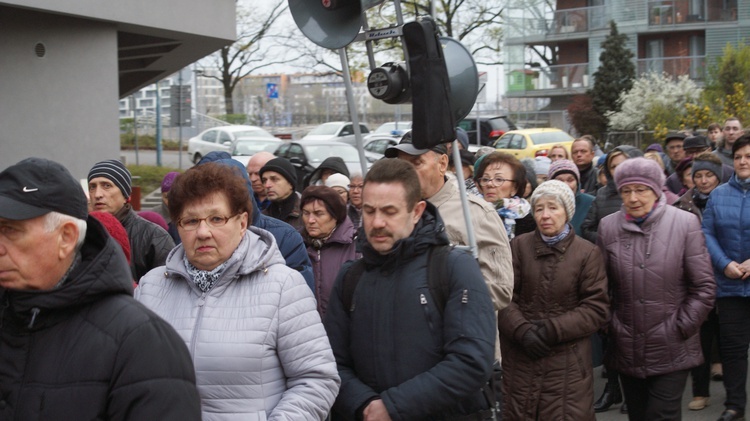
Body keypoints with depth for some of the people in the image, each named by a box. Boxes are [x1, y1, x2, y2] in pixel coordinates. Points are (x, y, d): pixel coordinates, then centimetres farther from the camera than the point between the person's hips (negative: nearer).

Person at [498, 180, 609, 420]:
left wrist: (554, 329, -13)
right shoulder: (518, 246, 6)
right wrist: (521, 330, -16)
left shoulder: (588, 253, 1)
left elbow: (597, 309, -4)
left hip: (567, 363, -2)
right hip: (519, 359, 2)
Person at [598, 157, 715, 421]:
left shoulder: (685, 224, -6)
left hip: (671, 353, -3)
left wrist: (679, 330, -7)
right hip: (627, 350, 3)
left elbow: (703, 288, -4)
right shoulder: (608, 226, 2)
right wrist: (610, 327, 2)